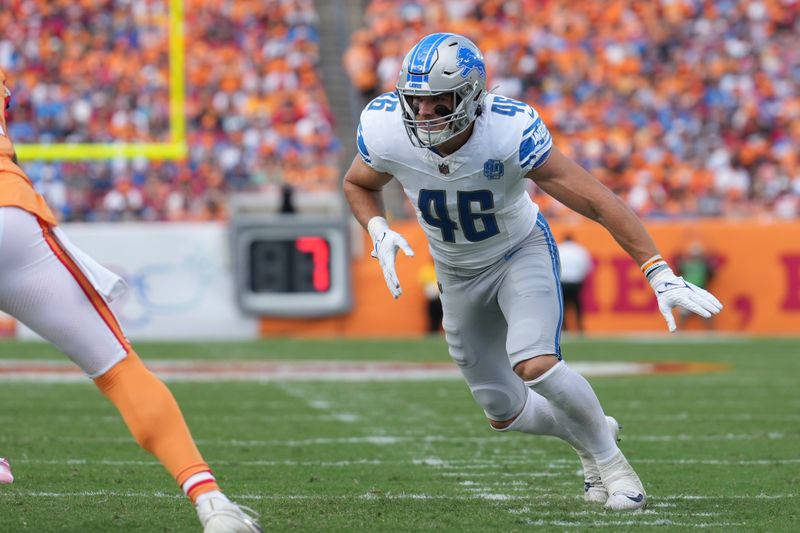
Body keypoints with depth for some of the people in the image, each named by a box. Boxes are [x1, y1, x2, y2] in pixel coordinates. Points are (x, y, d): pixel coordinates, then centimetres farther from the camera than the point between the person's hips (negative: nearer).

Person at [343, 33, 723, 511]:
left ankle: (607, 454, -3)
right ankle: (585, 435, 41)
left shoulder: (510, 133, -34)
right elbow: (359, 185, 1)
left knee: (535, 365, -30)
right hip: (459, 273, 4)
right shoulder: (386, 132, -25)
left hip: (522, 252, -4)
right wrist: (379, 231, -20)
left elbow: (599, 203, -31)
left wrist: (660, 275, -37)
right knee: (504, 412, 9)